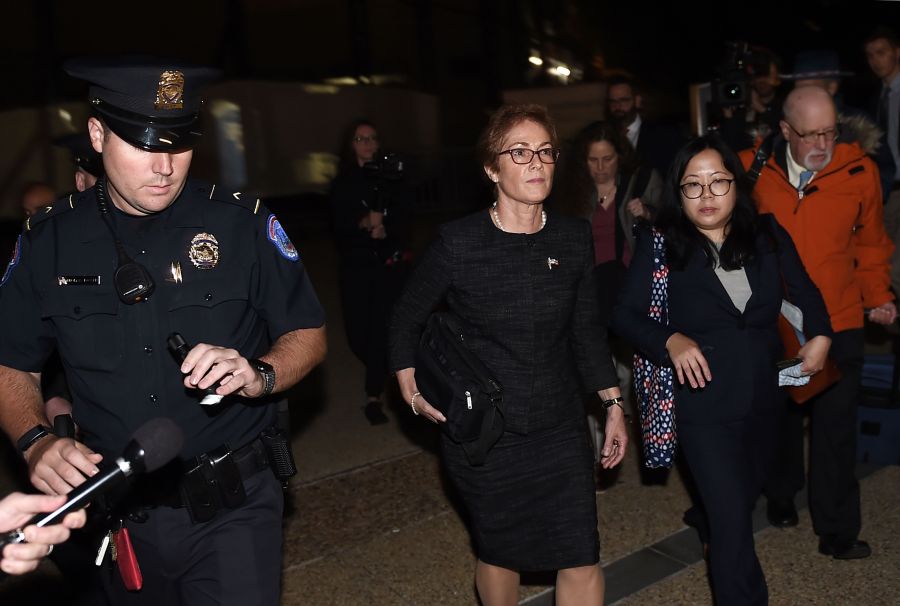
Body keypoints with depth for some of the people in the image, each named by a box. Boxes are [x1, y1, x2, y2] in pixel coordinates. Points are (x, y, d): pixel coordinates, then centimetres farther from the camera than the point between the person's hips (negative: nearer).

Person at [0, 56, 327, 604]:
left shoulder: (243, 224, -8)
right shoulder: (48, 243, -2)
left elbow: (309, 335, -2)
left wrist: (259, 375, -22)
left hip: (234, 506, -3)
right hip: (119, 516, 3)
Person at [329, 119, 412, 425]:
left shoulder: (392, 177, 3)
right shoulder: (342, 184, 6)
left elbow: (403, 218, 0)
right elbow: (338, 226, -1)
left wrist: (385, 229, -19)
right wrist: (364, 224, -19)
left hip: (391, 264, -2)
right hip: (356, 266, 2)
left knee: (382, 328, -11)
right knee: (357, 334, 1)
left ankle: (374, 396, -1)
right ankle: (380, 374, 32)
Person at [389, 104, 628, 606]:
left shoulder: (574, 235, -2)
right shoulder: (459, 243, -13)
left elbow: (587, 328, 8)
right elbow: (408, 318, 2)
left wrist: (614, 403, 8)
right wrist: (412, 390, -7)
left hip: (562, 427, 3)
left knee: (583, 559, 3)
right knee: (500, 552, 14)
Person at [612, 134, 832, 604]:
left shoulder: (768, 235, -1)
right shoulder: (660, 245, -11)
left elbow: (805, 292, 13)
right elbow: (624, 315, -11)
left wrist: (820, 335, -4)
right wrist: (671, 341, -27)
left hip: (763, 399, 5)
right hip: (704, 403, -5)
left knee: (744, 498, 26)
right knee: (733, 522, -5)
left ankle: (710, 528, 58)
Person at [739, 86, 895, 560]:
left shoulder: (859, 171, -5)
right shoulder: (753, 170, -7)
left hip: (838, 323, -1)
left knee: (835, 428, 3)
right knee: (778, 416, 18)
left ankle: (837, 530, 17)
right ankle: (780, 496, 40)